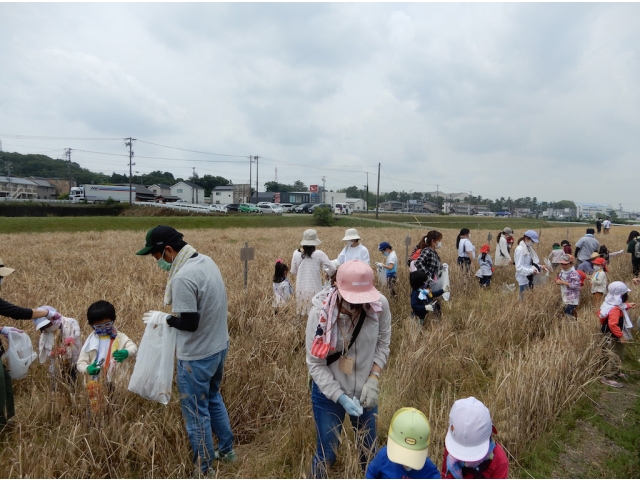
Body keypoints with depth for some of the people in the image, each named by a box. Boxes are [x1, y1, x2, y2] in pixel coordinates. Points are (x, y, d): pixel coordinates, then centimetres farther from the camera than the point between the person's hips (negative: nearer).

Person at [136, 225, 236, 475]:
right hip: (219, 347, 9)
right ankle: (226, 449, 42)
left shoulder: (183, 277, -28)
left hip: (197, 356, -9)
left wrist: (164, 318, -9)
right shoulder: (206, 261, 1)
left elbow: (190, 323, -26)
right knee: (213, 399, 27)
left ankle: (203, 469, 29)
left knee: (196, 412, 11)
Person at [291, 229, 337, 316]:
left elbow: (293, 271, 7)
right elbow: (332, 268, -9)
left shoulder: (296, 253, -3)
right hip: (315, 290, -3)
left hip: (300, 289, 3)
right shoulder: (319, 254, -11)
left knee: (302, 316, 13)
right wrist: (328, 274, 12)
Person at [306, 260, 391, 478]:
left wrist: (373, 380, -14)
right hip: (328, 393, -2)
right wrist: (341, 398, -24)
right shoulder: (320, 313, -26)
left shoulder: (380, 305, -20)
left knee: (369, 450, 22)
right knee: (326, 453, 12)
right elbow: (315, 364, -18)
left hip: (364, 390, 3)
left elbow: (383, 344, -3)